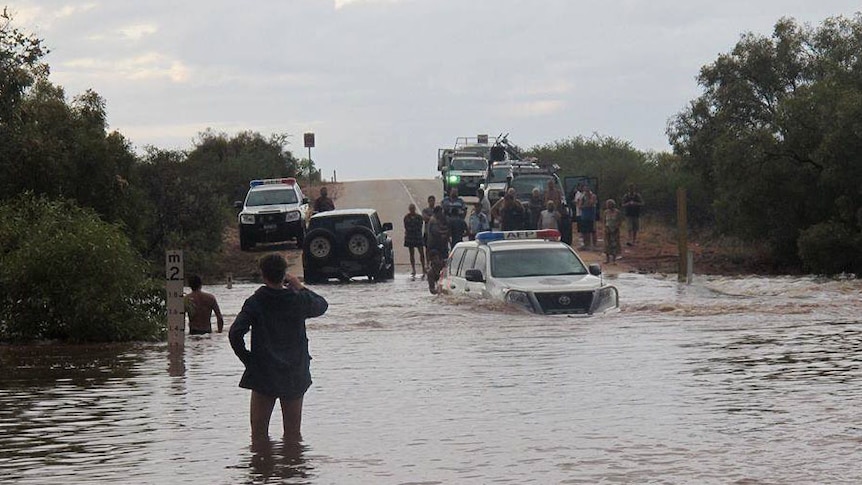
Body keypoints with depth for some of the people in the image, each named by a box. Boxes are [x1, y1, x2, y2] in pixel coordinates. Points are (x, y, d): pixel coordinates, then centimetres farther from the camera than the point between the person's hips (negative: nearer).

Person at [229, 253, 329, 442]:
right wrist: (299, 286, 21)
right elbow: (322, 305, 17)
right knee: (293, 433, 11)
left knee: (259, 434, 5)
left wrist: (247, 359, -5)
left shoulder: (254, 302, -9)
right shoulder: (298, 300, -4)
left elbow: (235, 333, -18)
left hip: (263, 376, -2)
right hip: (295, 376, 2)